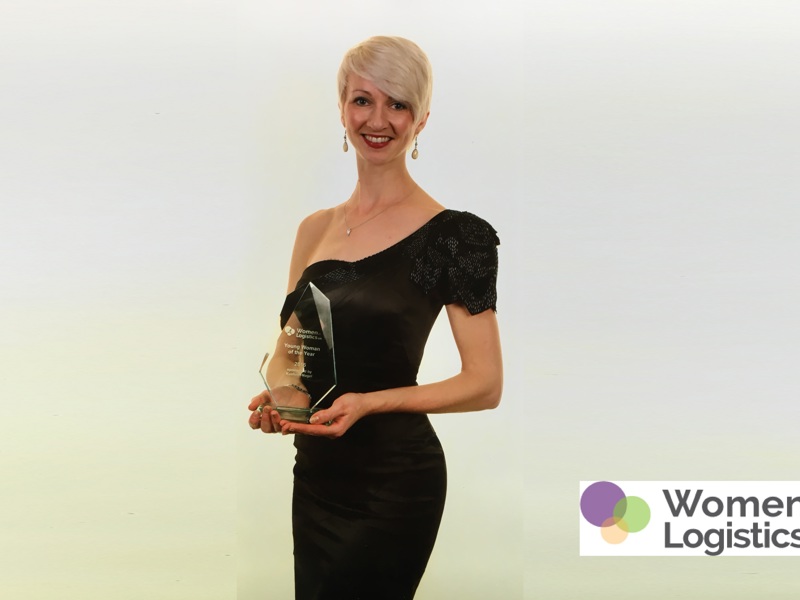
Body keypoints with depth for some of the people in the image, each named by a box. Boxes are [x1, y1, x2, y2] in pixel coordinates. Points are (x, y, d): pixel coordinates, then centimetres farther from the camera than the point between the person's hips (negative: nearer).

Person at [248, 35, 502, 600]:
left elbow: (486, 384, -10)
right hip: (315, 476, 6)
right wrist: (276, 398, -2)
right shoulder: (315, 229, 9)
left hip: (393, 484, -6)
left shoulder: (450, 234, -9)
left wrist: (368, 403, -21)